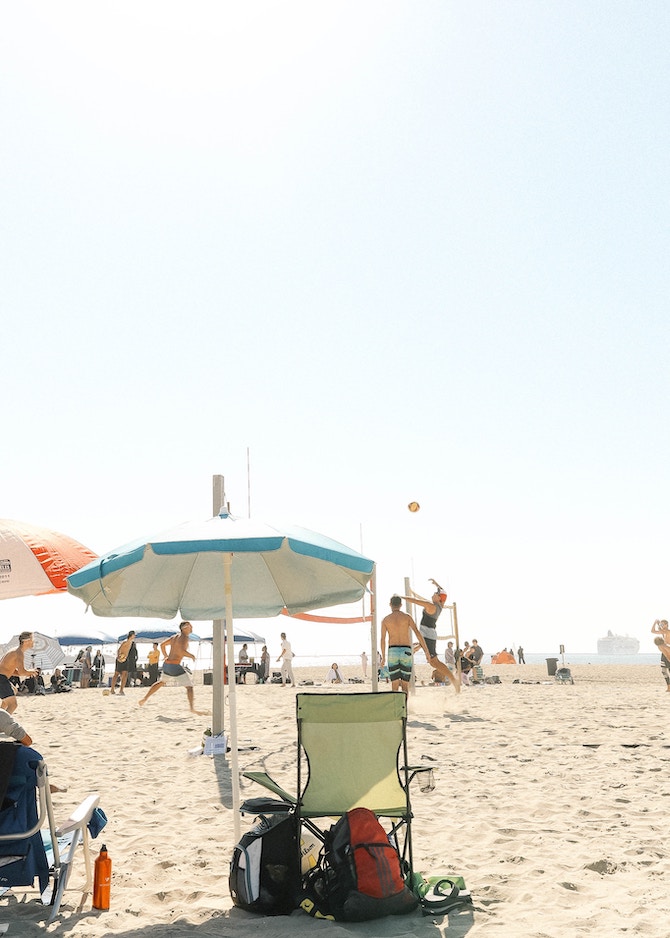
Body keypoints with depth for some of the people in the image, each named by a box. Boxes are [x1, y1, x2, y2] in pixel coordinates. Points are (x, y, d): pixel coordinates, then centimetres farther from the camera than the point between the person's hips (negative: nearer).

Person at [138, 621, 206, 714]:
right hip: (175, 666, -8)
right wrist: (191, 656, -11)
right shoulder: (184, 637, -10)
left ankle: (145, 699, 39)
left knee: (161, 682, 33)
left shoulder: (174, 636, 15)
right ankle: (192, 708, -21)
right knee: (189, 686, -7)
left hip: (166, 664, 9)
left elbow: (162, 645, 25)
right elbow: (181, 651, -26)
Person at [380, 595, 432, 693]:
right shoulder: (407, 617, 5)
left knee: (395, 684, 2)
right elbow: (418, 633, -5)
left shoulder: (385, 619, 6)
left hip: (393, 652, 0)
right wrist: (427, 651, -4)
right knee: (405, 685, 7)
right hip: (406, 652, 0)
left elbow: (383, 639, 2)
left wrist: (383, 657, 10)